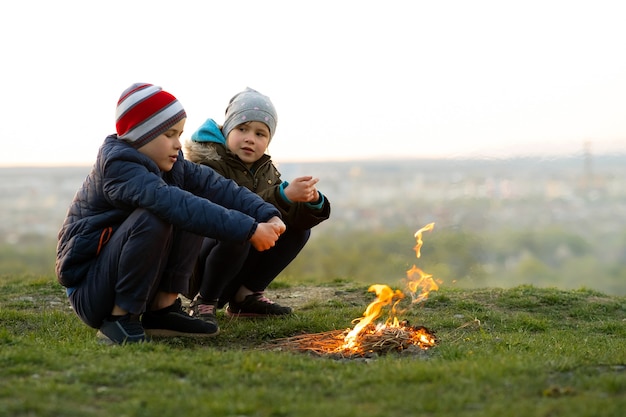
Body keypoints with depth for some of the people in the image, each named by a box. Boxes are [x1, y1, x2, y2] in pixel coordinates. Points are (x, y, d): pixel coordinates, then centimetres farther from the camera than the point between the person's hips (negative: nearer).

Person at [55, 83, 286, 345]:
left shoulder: (172, 165, 4)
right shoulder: (118, 167, -23)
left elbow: (219, 188, -7)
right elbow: (174, 203, -37)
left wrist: (268, 215, -24)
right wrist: (248, 230, -40)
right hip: (86, 291, -8)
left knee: (196, 212, -4)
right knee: (153, 217, -32)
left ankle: (162, 308, -3)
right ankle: (120, 319, -17)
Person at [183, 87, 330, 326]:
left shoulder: (266, 171, 7)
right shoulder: (209, 165, -16)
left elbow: (294, 216, -4)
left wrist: (312, 202, -27)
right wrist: (284, 195, -42)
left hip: (244, 260, 7)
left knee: (299, 229, -2)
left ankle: (246, 296, 1)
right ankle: (204, 302, -17)